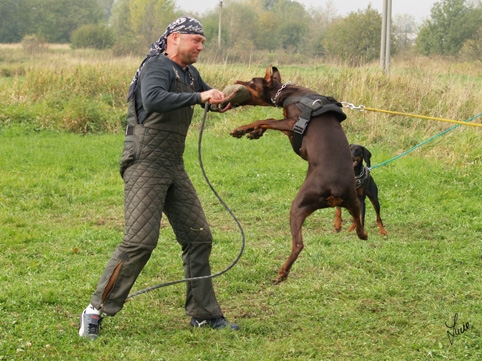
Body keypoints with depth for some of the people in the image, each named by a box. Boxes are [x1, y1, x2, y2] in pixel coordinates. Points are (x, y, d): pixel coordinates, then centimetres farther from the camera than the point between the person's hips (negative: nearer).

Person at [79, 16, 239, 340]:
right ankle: (97, 311, -7)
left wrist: (223, 99, 10)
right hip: (145, 164, -9)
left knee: (198, 237, 6)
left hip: (174, 167, 9)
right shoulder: (158, 67, -11)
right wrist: (199, 97, -30)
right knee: (140, 240, -16)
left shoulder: (190, 74, 16)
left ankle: (203, 313, 15)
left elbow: (212, 99, 34)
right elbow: (153, 100, -33)